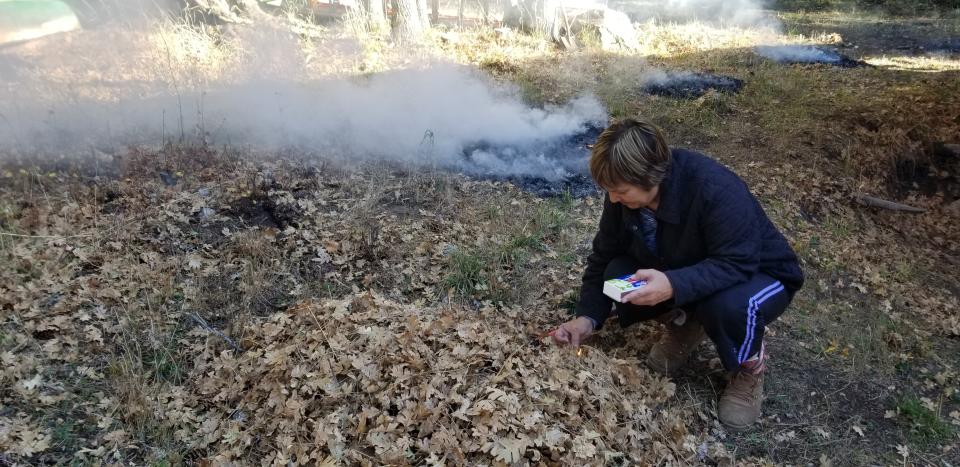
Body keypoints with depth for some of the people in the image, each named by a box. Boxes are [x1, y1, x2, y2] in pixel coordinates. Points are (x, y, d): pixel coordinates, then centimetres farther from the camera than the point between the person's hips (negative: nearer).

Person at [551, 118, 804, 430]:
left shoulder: (717, 191, -37)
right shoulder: (622, 197, -18)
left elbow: (737, 265, -37)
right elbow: (604, 257, -9)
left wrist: (673, 285, -52)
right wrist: (587, 317, -21)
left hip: (756, 273, -5)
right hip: (679, 272, 5)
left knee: (729, 306, -39)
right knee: (617, 275, -20)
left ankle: (749, 369, -4)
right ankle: (683, 321, 9)